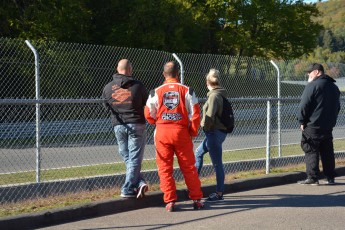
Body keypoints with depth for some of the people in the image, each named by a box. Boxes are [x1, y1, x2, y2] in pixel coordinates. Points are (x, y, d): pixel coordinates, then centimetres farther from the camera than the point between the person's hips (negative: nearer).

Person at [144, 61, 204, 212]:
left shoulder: (156, 92, 1)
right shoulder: (186, 91, 0)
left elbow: (149, 115, 6)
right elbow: (195, 113, -3)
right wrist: (193, 131, 9)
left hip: (162, 132, 0)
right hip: (181, 131, 0)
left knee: (165, 168, 6)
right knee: (189, 167, 9)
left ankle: (170, 201, 1)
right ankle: (196, 199, 12)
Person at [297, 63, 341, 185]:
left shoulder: (312, 85, -11)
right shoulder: (334, 87, 14)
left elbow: (304, 105, -13)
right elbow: (337, 107, 21)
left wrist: (302, 121, -4)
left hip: (313, 126, -7)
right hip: (328, 127, 7)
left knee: (311, 152, -2)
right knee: (327, 152, 12)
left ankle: (312, 177, -5)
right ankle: (330, 177, 15)